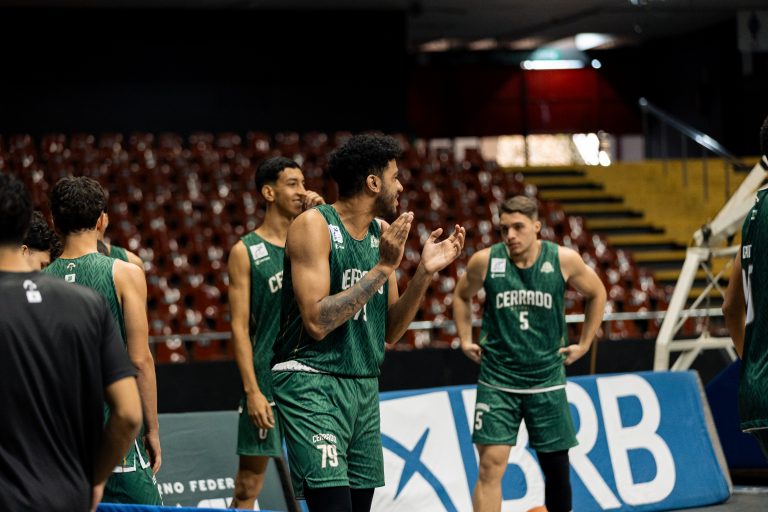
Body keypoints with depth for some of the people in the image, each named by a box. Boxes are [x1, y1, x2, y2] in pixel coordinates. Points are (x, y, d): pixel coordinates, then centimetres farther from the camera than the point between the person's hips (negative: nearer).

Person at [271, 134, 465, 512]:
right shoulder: (314, 225, -10)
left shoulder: (383, 234, 11)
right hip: (313, 384, -8)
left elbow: (390, 332, 13)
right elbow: (317, 322, -20)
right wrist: (383, 268, -18)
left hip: (364, 387, 8)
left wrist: (425, 272, 1)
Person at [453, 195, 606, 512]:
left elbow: (596, 294, 12)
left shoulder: (563, 260, -8)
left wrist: (584, 344, 9)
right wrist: (466, 340, 8)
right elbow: (462, 296, 15)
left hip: (546, 379, 1)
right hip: (497, 380, -1)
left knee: (557, 468, 9)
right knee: (491, 465, -11)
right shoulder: (485, 261, -7)